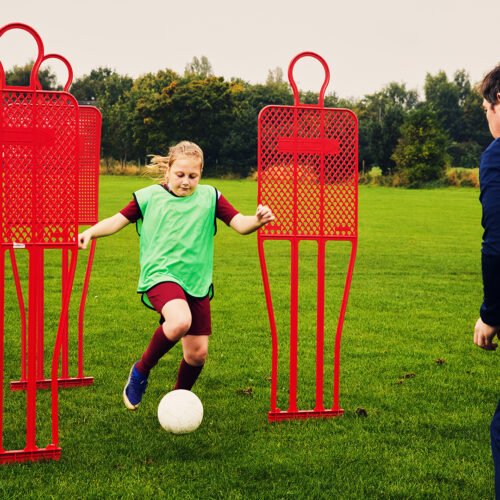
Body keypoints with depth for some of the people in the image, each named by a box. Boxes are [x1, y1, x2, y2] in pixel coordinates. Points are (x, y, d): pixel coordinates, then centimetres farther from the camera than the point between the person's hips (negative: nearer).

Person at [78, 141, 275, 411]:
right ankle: (141, 371, -7)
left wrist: (258, 220, -24)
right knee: (180, 322, -33)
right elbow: (117, 221, 5)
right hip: (160, 275, -3)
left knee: (197, 353, 3)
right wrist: (90, 232, -12)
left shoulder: (210, 197, 5)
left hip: (196, 282, 3)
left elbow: (240, 224, -3)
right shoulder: (149, 196, 2)